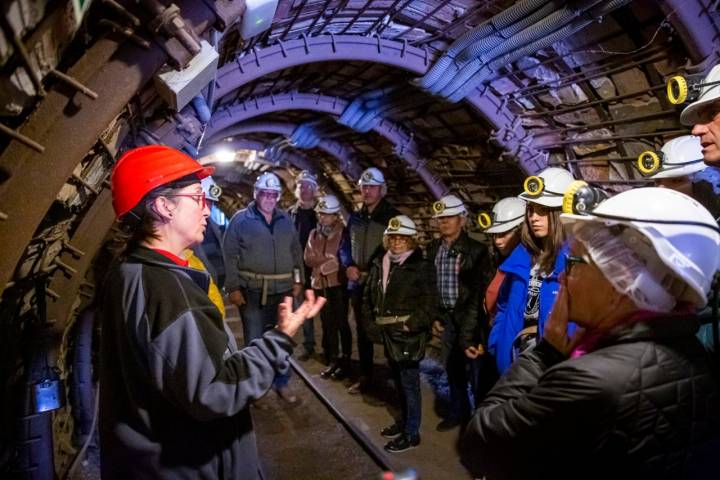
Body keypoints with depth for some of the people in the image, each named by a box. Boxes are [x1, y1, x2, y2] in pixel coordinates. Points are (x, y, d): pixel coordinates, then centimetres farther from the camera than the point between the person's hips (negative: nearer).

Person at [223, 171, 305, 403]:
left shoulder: (285, 220, 8)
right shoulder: (240, 219, -5)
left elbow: (296, 251, 13)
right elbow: (230, 255, -7)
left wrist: (298, 280, 9)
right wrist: (233, 287, -11)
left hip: (282, 290, 4)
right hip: (252, 291, -4)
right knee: (254, 340, 4)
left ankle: (282, 383, 27)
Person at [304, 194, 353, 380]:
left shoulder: (343, 233, -8)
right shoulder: (314, 234, 9)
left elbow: (345, 260, -14)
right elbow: (309, 259, 1)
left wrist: (321, 262, -9)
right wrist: (329, 260, -12)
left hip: (338, 284, -6)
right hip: (320, 284, 6)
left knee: (341, 323, 0)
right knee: (327, 324, 12)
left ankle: (345, 361, 10)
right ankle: (332, 360, 22)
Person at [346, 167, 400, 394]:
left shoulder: (392, 216, -8)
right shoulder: (355, 217, 10)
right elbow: (346, 246, 17)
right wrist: (349, 266, -2)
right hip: (358, 283, 6)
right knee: (362, 331, 15)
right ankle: (365, 376, 28)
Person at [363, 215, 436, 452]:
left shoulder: (421, 266, -9)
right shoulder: (379, 264, 7)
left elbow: (429, 303, -12)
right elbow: (368, 295, 15)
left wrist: (410, 325, -18)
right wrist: (370, 321, 7)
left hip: (409, 334, -6)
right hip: (388, 334, 6)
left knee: (409, 383, 1)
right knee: (399, 380, 20)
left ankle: (411, 433, 13)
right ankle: (404, 420, 36)